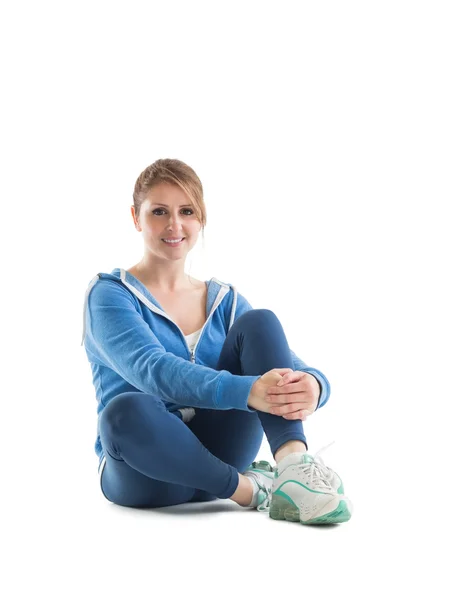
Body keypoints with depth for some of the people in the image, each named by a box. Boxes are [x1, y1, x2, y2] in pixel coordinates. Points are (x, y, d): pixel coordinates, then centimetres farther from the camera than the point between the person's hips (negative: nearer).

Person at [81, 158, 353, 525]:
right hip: (146, 472, -4)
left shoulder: (224, 301, 11)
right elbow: (153, 370, -24)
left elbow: (289, 366, -3)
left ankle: (294, 463, -34)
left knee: (259, 322, -14)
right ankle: (249, 489, -23)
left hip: (215, 456, 4)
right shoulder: (109, 294, -4)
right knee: (125, 410, -39)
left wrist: (311, 386, -30)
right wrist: (246, 391, -42)